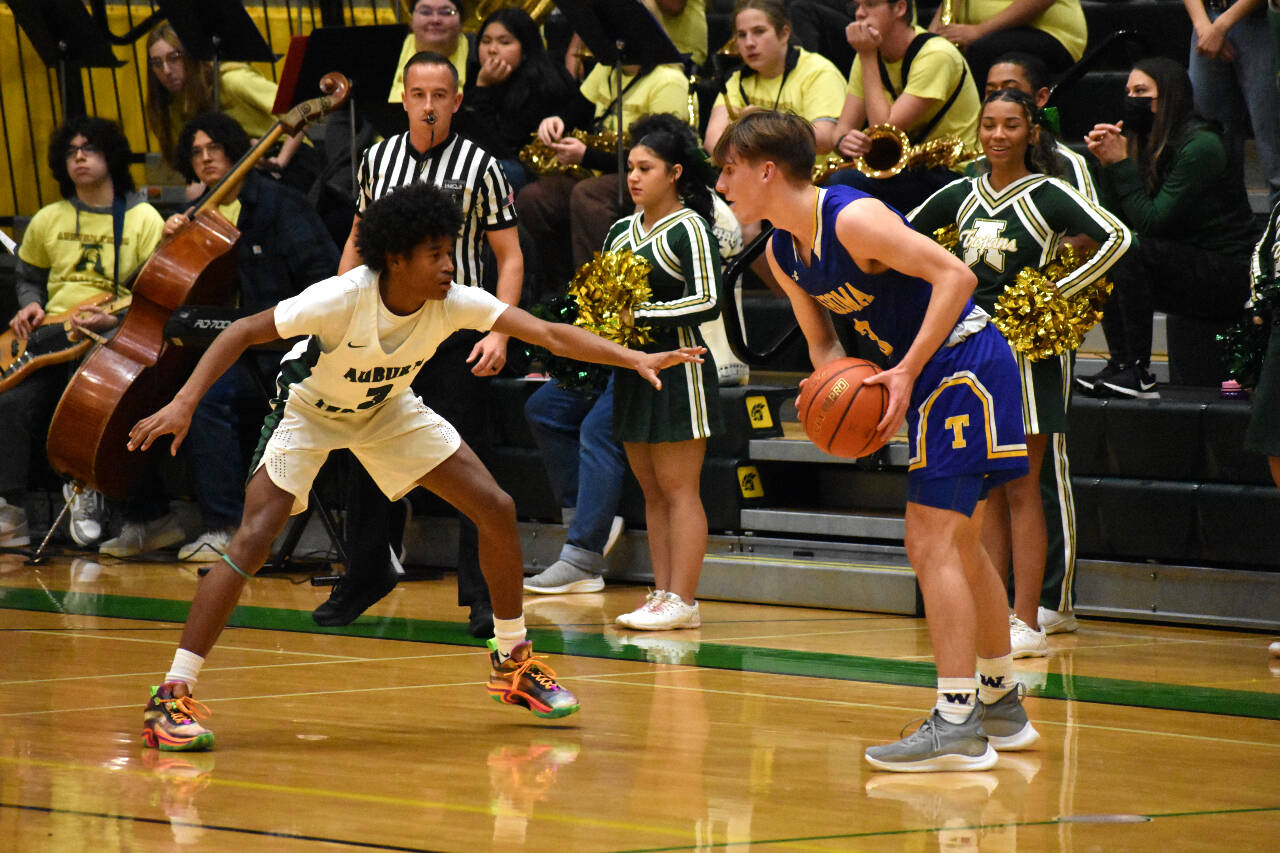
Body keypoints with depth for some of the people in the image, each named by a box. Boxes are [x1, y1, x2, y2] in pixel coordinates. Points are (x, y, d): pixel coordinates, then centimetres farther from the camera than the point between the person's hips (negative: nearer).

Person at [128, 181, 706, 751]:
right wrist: (184, 403, -38)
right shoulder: (342, 299, -35)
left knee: (496, 509, -3)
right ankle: (170, 697, -19)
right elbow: (243, 333, -27)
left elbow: (549, 335, -25)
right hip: (309, 409, -5)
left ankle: (512, 661, 16)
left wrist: (636, 359, -36)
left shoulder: (454, 303, -24)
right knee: (253, 542, -23)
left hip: (386, 409, 5)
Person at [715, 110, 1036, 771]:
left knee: (932, 543, -14)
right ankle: (1001, 704, 32)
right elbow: (822, 339, 15)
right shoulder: (781, 252, 6)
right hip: (933, 377, 10)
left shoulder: (853, 218, -22)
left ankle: (958, 723, -14)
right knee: (958, 545, 19)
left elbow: (956, 275, -27)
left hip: (963, 363, -10)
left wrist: (906, 373, -28)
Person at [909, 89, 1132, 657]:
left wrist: (1060, 293, -17)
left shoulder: (1047, 195, -6)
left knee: (1020, 487, -6)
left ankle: (1027, 622, -5)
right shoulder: (960, 196, 10)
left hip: (1028, 349, -5)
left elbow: (1116, 238, -17)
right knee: (987, 491, 7)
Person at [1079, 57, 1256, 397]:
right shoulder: (1145, 145, 9)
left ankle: (1137, 373, -25)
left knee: (1131, 250, -27)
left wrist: (1121, 163, -17)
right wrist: (1107, 163, -7)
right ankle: (1121, 364, -11)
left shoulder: (1201, 146, -15)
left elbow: (1150, 222, -20)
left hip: (1229, 276, -8)